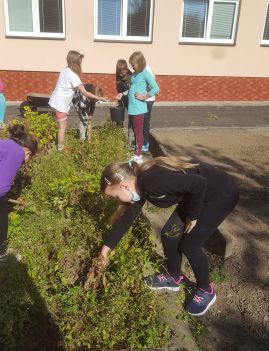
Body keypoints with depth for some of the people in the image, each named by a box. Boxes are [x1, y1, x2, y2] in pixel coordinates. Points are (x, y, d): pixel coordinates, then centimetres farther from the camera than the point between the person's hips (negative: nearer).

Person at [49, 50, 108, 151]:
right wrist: (99, 98, -17)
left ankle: (60, 146, 22)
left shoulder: (65, 71, 8)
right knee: (63, 126, 0)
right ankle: (60, 149, 6)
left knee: (61, 125, 15)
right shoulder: (73, 75, -18)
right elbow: (85, 93, -20)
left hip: (56, 101, 9)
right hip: (60, 103, -9)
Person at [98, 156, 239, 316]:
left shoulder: (151, 181, -31)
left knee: (189, 244, -4)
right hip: (198, 194, 8)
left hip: (222, 193, -8)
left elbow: (199, 183, -32)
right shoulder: (140, 185, -2)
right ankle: (174, 278, 31)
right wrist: (107, 246, 17)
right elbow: (127, 217, 10)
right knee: (169, 235, 7)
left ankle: (206, 291, 21)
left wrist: (193, 216, -16)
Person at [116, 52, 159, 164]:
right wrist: (122, 94, 10)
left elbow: (156, 88, -16)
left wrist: (144, 97, -14)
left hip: (138, 108, -8)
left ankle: (138, 155, 6)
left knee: (138, 132, -1)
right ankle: (136, 152, 27)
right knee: (135, 131, 16)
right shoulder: (134, 74, 14)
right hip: (131, 107, 8)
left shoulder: (145, 73, -10)